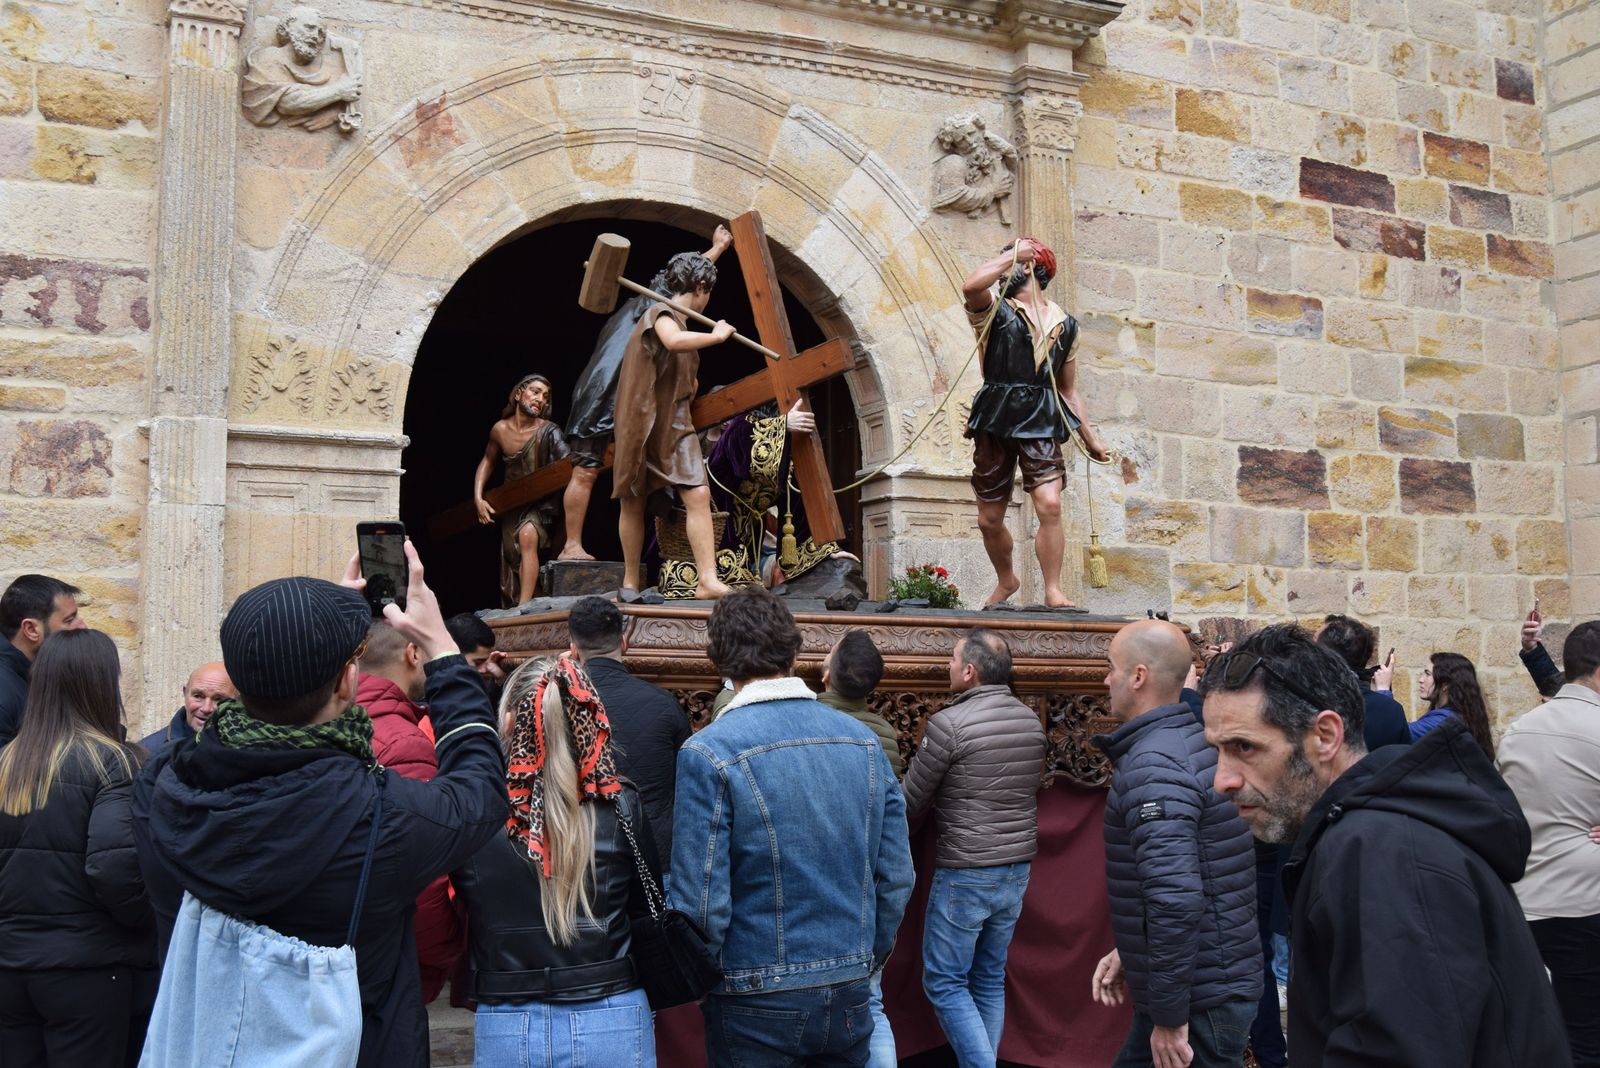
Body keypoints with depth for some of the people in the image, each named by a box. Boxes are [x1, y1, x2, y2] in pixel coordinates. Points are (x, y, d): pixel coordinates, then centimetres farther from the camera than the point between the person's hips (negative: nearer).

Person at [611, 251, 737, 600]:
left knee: (699, 496, -10)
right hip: (642, 423, -7)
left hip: (674, 425, 7)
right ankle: (631, 581, 18)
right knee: (633, 504, 6)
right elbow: (674, 341, -36)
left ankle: (708, 580, -16)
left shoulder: (681, 319, 15)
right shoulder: (660, 313, -11)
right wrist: (717, 335, -24)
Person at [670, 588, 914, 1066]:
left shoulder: (709, 753, -15)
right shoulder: (865, 741, 1)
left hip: (757, 1007, -4)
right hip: (849, 999, 4)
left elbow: (699, 902, -16)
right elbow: (896, 878, 4)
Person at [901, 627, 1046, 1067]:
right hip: (1017, 870, 7)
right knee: (990, 980, 16)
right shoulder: (1031, 720, 3)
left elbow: (909, 802, -8)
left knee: (945, 983, 4)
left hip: (966, 875, -7)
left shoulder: (949, 723, -17)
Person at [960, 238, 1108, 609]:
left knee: (1049, 505, -19)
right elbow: (971, 287, -19)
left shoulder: (1064, 324, 15)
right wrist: (1011, 254, -7)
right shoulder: (994, 309, 7)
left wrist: (1089, 436, 15)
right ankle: (1007, 580, 32)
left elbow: (1068, 390, 20)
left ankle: (1054, 592, -9)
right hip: (995, 421, 0)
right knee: (989, 520, 7)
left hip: (1042, 423, 0)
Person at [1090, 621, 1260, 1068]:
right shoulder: (1192, 742, 10)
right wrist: (1130, 951, 17)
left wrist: (1169, 1018, -22)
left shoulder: (1153, 766, -20)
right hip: (1219, 985, 9)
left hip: (1196, 1004, -9)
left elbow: (1176, 899, -29)